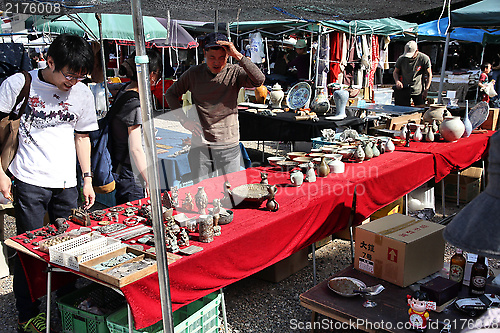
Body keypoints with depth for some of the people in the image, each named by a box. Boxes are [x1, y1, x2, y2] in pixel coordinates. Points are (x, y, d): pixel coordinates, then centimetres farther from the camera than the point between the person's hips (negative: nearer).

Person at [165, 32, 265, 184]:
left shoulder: (235, 73, -5)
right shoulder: (194, 73, 1)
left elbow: (259, 80, -23)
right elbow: (171, 94, 12)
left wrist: (237, 55, -26)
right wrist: (184, 120, 0)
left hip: (229, 146, -1)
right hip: (200, 147, 1)